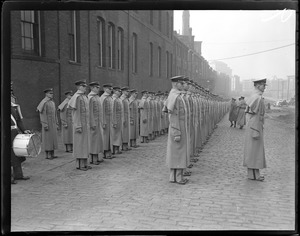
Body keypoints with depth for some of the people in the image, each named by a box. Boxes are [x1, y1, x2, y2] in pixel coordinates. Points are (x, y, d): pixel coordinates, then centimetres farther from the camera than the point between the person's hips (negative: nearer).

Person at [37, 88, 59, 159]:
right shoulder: (44, 103, -11)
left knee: (53, 138, 7)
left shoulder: (53, 103, 15)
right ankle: (47, 155, 0)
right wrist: (45, 125, -21)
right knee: (47, 139, -4)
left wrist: (57, 124, 15)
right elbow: (42, 114, -16)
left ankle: (52, 154, 12)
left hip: (53, 124, 8)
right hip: (47, 123, -8)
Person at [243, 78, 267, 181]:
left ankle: (253, 173, 19)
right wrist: (256, 131, -22)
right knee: (254, 150, -5)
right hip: (255, 127, -10)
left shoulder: (254, 97, 15)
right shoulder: (258, 98, -17)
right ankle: (253, 174, 1)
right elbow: (255, 115, -21)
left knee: (253, 150, 13)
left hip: (252, 126, 10)